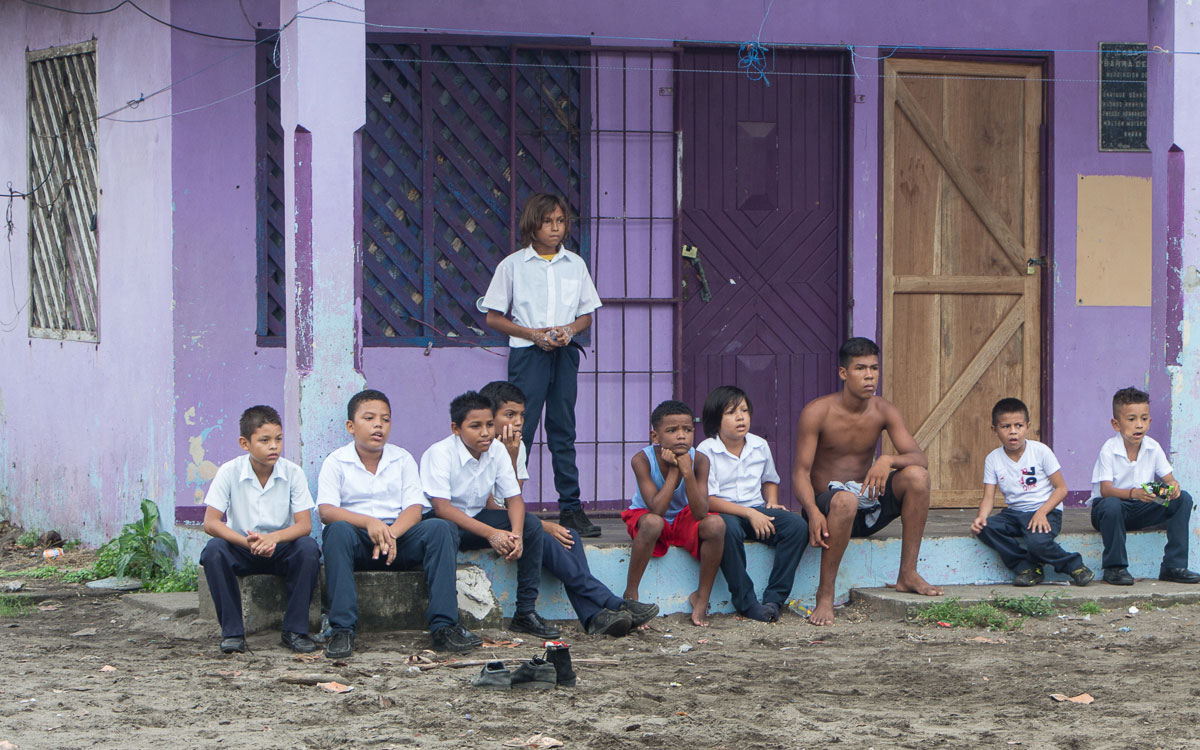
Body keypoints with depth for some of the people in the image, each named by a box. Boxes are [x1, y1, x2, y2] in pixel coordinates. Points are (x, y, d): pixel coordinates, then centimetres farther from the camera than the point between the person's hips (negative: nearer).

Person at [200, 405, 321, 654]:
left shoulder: (293, 473, -8)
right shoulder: (229, 473, -10)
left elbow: (304, 525, -14)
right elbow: (210, 522, -16)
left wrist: (273, 538, -35)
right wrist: (247, 542, -33)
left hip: (281, 549, 0)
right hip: (243, 551, 0)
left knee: (308, 548, -30)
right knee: (214, 550, -30)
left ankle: (295, 630, -18)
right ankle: (232, 631, -20)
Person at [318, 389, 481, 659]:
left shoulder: (402, 459, 13)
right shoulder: (336, 462, 4)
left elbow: (415, 508, 0)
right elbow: (326, 510, -12)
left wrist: (391, 534, -22)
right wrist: (368, 522, -29)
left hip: (400, 537, 3)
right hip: (359, 543, -2)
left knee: (439, 528, -25)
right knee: (338, 531, -36)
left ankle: (444, 627, -29)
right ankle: (342, 630, -37)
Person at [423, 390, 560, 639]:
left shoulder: (497, 450, -4)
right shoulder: (439, 453, -23)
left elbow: (513, 498, -4)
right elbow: (441, 507, -30)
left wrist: (516, 534, -26)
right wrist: (491, 534, -36)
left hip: (475, 519, 6)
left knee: (531, 524, -13)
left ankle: (526, 613, -10)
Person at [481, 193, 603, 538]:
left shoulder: (575, 264, 10)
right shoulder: (513, 265, 1)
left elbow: (587, 315, 15)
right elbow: (494, 317, 1)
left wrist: (569, 330, -7)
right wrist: (533, 334, -11)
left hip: (565, 354, 3)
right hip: (527, 353, -3)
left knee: (563, 431, 6)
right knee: (520, 430, -6)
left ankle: (571, 507, 8)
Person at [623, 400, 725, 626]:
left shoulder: (699, 460, -19)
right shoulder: (642, 460, -25)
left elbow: (700, 514, -26)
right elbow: (657, 510, -32)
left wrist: (688, 472, -36)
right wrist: (673, 470, -32)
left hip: (684, 519, 3)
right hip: (646, 518, -3)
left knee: (715, 524, -27)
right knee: (652, 523, -38)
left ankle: (702, 596, -10)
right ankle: (630, 595, -23)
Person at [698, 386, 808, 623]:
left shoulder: (760, 446, 10)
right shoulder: (706, 452, -7)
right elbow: (708, 499, -14)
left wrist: (772, 503, 6)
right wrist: (749, 513, -21)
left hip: (757, 511, 5)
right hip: (724, 513, -5)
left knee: (797, 525, -22)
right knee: (729, 528, -41)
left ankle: (774, 598, -20)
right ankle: (747, 602, -29)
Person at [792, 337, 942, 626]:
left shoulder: (883, 411, 1)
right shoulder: (817, 412, -11)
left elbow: (919, 458, -7)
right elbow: (800, 472, -14)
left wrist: (888, 460, -30)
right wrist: (813, 512, -34)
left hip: (868, 504, 5)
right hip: (826, 501, -4)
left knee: (917, 475, -20)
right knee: (845, 500, -40)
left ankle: (908, 574, -14)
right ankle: (825, 594, -29)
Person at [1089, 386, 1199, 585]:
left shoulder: (1153, 448, -2)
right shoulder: (1109, 449, -16)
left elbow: (1168, 478, -4)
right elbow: (1105, 490, -25)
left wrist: (1173, 486, -30)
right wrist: (1134, 493, -44)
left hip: (1141, 511, 5)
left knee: (1183, 499, -13)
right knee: (1111, 505, -40)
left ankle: (1173, 567, -12)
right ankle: (1115, 567, -21)